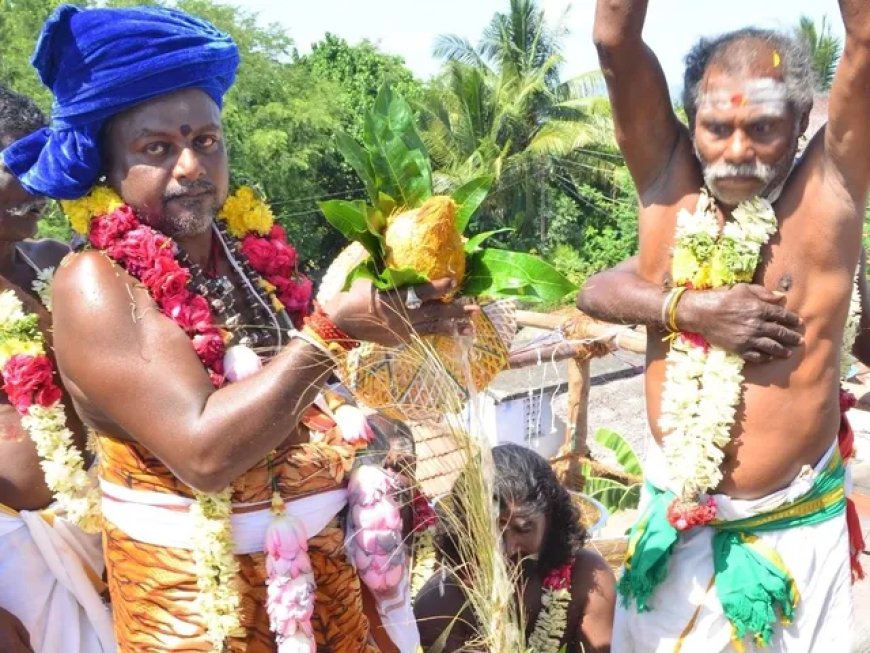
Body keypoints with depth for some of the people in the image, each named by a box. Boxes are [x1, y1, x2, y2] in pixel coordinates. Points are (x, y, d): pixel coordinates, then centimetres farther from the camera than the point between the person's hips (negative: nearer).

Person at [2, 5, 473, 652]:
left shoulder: (255, 245, -1)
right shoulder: (96, 282, -18)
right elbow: (204, 452, -29)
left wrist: (401, 309, -7)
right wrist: (336, 326, -29)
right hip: (197, 585, -5)